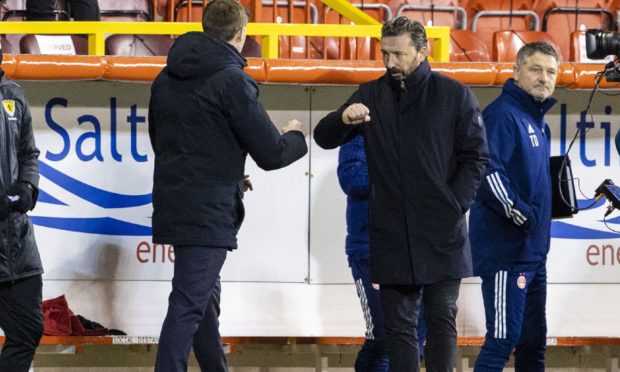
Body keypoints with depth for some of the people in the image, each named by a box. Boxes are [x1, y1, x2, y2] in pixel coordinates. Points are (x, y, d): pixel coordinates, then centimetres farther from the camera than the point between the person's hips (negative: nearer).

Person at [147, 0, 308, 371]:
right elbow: (271, 154, -12)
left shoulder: (167, 77, 11)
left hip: (172, 203, 8)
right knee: (188, 306, -9)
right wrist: (295, 137, 12)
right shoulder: (231, 80, -13)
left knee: (205, 298, 19)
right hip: (209, 213, -8)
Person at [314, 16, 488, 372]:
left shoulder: (455, 95, 0)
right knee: (399, 325, 5)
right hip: (391, 235, 2)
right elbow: (324, 138, 4)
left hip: (442, 234, -2)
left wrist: (455, 207, -9)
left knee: (441, 319, 1)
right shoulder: (371, 95, 7)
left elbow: (476, 156, 1)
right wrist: (343, 118, -18)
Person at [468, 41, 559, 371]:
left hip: (533, 253, 10)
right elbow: (487, 171, -25)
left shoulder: (536, 120, 17)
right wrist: (521, 214, -24)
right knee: (503, 338, -13)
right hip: (506, 249, -10)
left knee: (533, 343, 13)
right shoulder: (503, 114, -12)